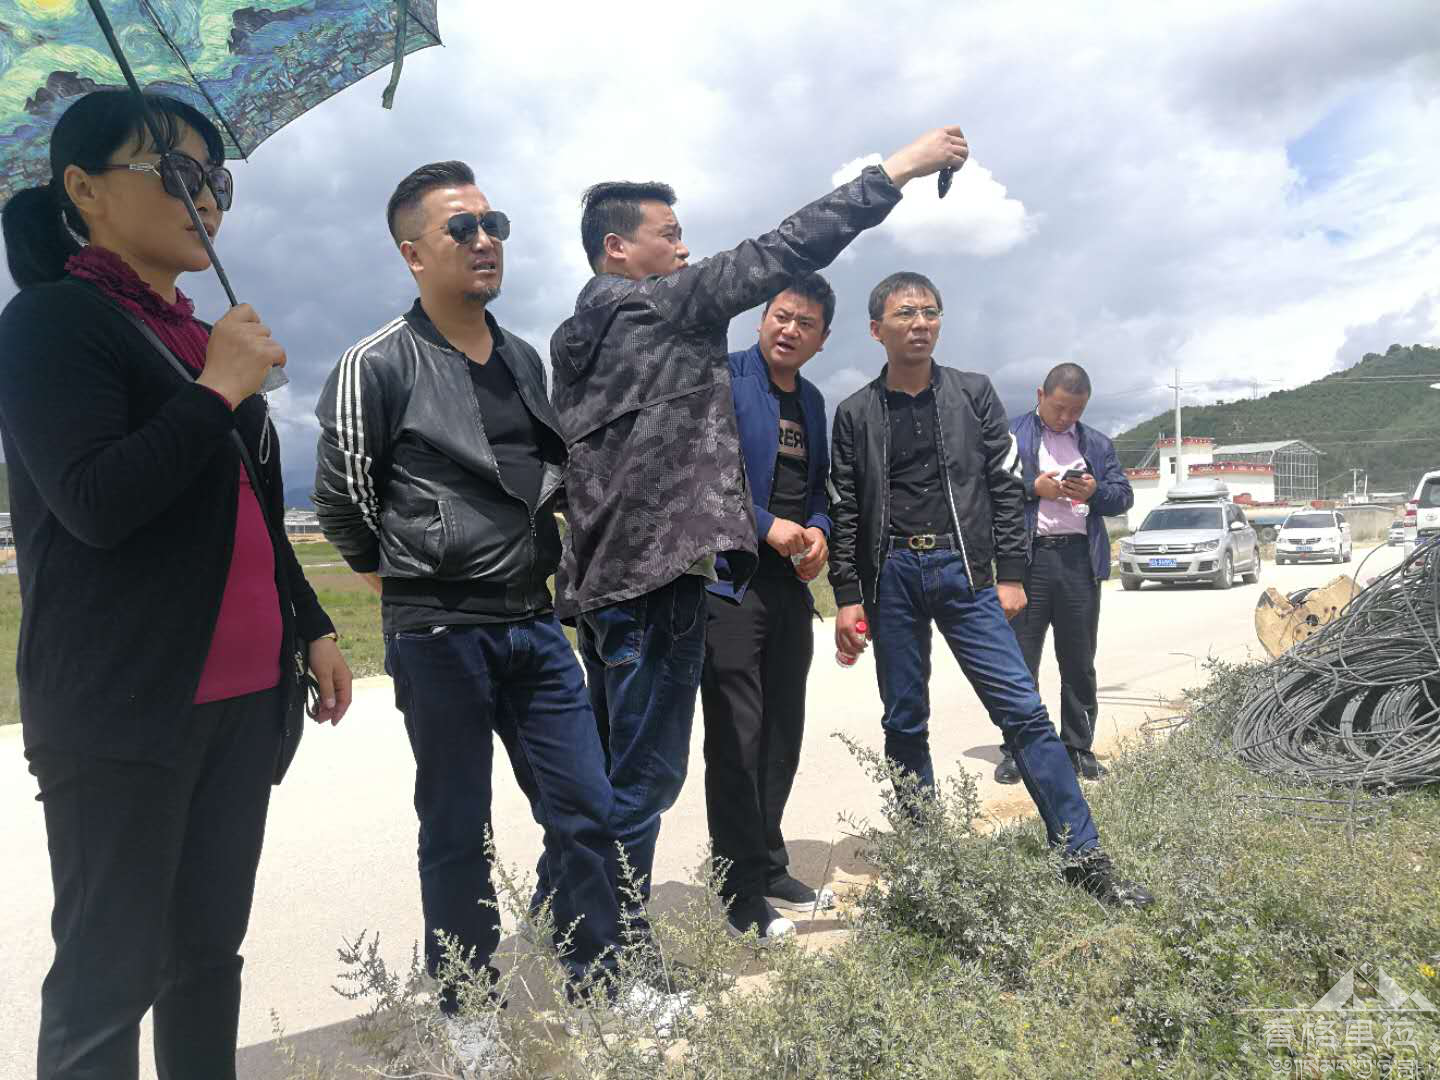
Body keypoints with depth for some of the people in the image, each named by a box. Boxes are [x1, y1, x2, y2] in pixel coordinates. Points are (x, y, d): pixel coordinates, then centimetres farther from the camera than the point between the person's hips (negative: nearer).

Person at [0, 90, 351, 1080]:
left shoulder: (201, 334, 16)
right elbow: (94, 502, -19)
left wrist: (313, 628, 17)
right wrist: (219, 388, -13)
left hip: (244, 694, 7)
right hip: (121, 706, -7)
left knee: (211, 948, 14)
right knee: (111, 971, 3)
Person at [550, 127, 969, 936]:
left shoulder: (577, 340, 19)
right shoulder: (666, 306, -6)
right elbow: (784, 251, -8)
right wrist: (897, 170, 0)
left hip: (598, 581, 10)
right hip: (660, 576, -10)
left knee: (608, 768, 19)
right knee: (645, 774, -3)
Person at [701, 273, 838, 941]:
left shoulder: (811, 401, 16)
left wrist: (818, 529, 1)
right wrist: (767, 526, -17)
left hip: (788, 583, 7)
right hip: (728, 580, -7)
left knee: (782, 735, 13)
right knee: (736, 739, -3)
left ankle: (768, 867, 28)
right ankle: (742, 898, 8)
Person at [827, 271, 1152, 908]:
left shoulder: (973, 394, 8)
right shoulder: (857, 414, 7)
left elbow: (1005, 488, 6)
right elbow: (844, 512, 5)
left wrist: (1011, 574, -1)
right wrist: (847, 597, -1)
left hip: (964, 571, 0)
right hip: (891, 577, 1)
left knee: (1022, 711, -6)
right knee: (905, 724, 7)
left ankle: (1083, 855, 2)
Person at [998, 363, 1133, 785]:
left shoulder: (1098, 444, 17)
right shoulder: (1010, 437, 5)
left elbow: (1124, 495, 14)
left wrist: (1096, 492, -7)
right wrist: (1034, 488, -14)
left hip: (1080, 559, 3)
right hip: (1028, 558, -3)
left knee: (1079, 662, 9)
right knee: (1021, 659, 0)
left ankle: (1079, 749, 19)